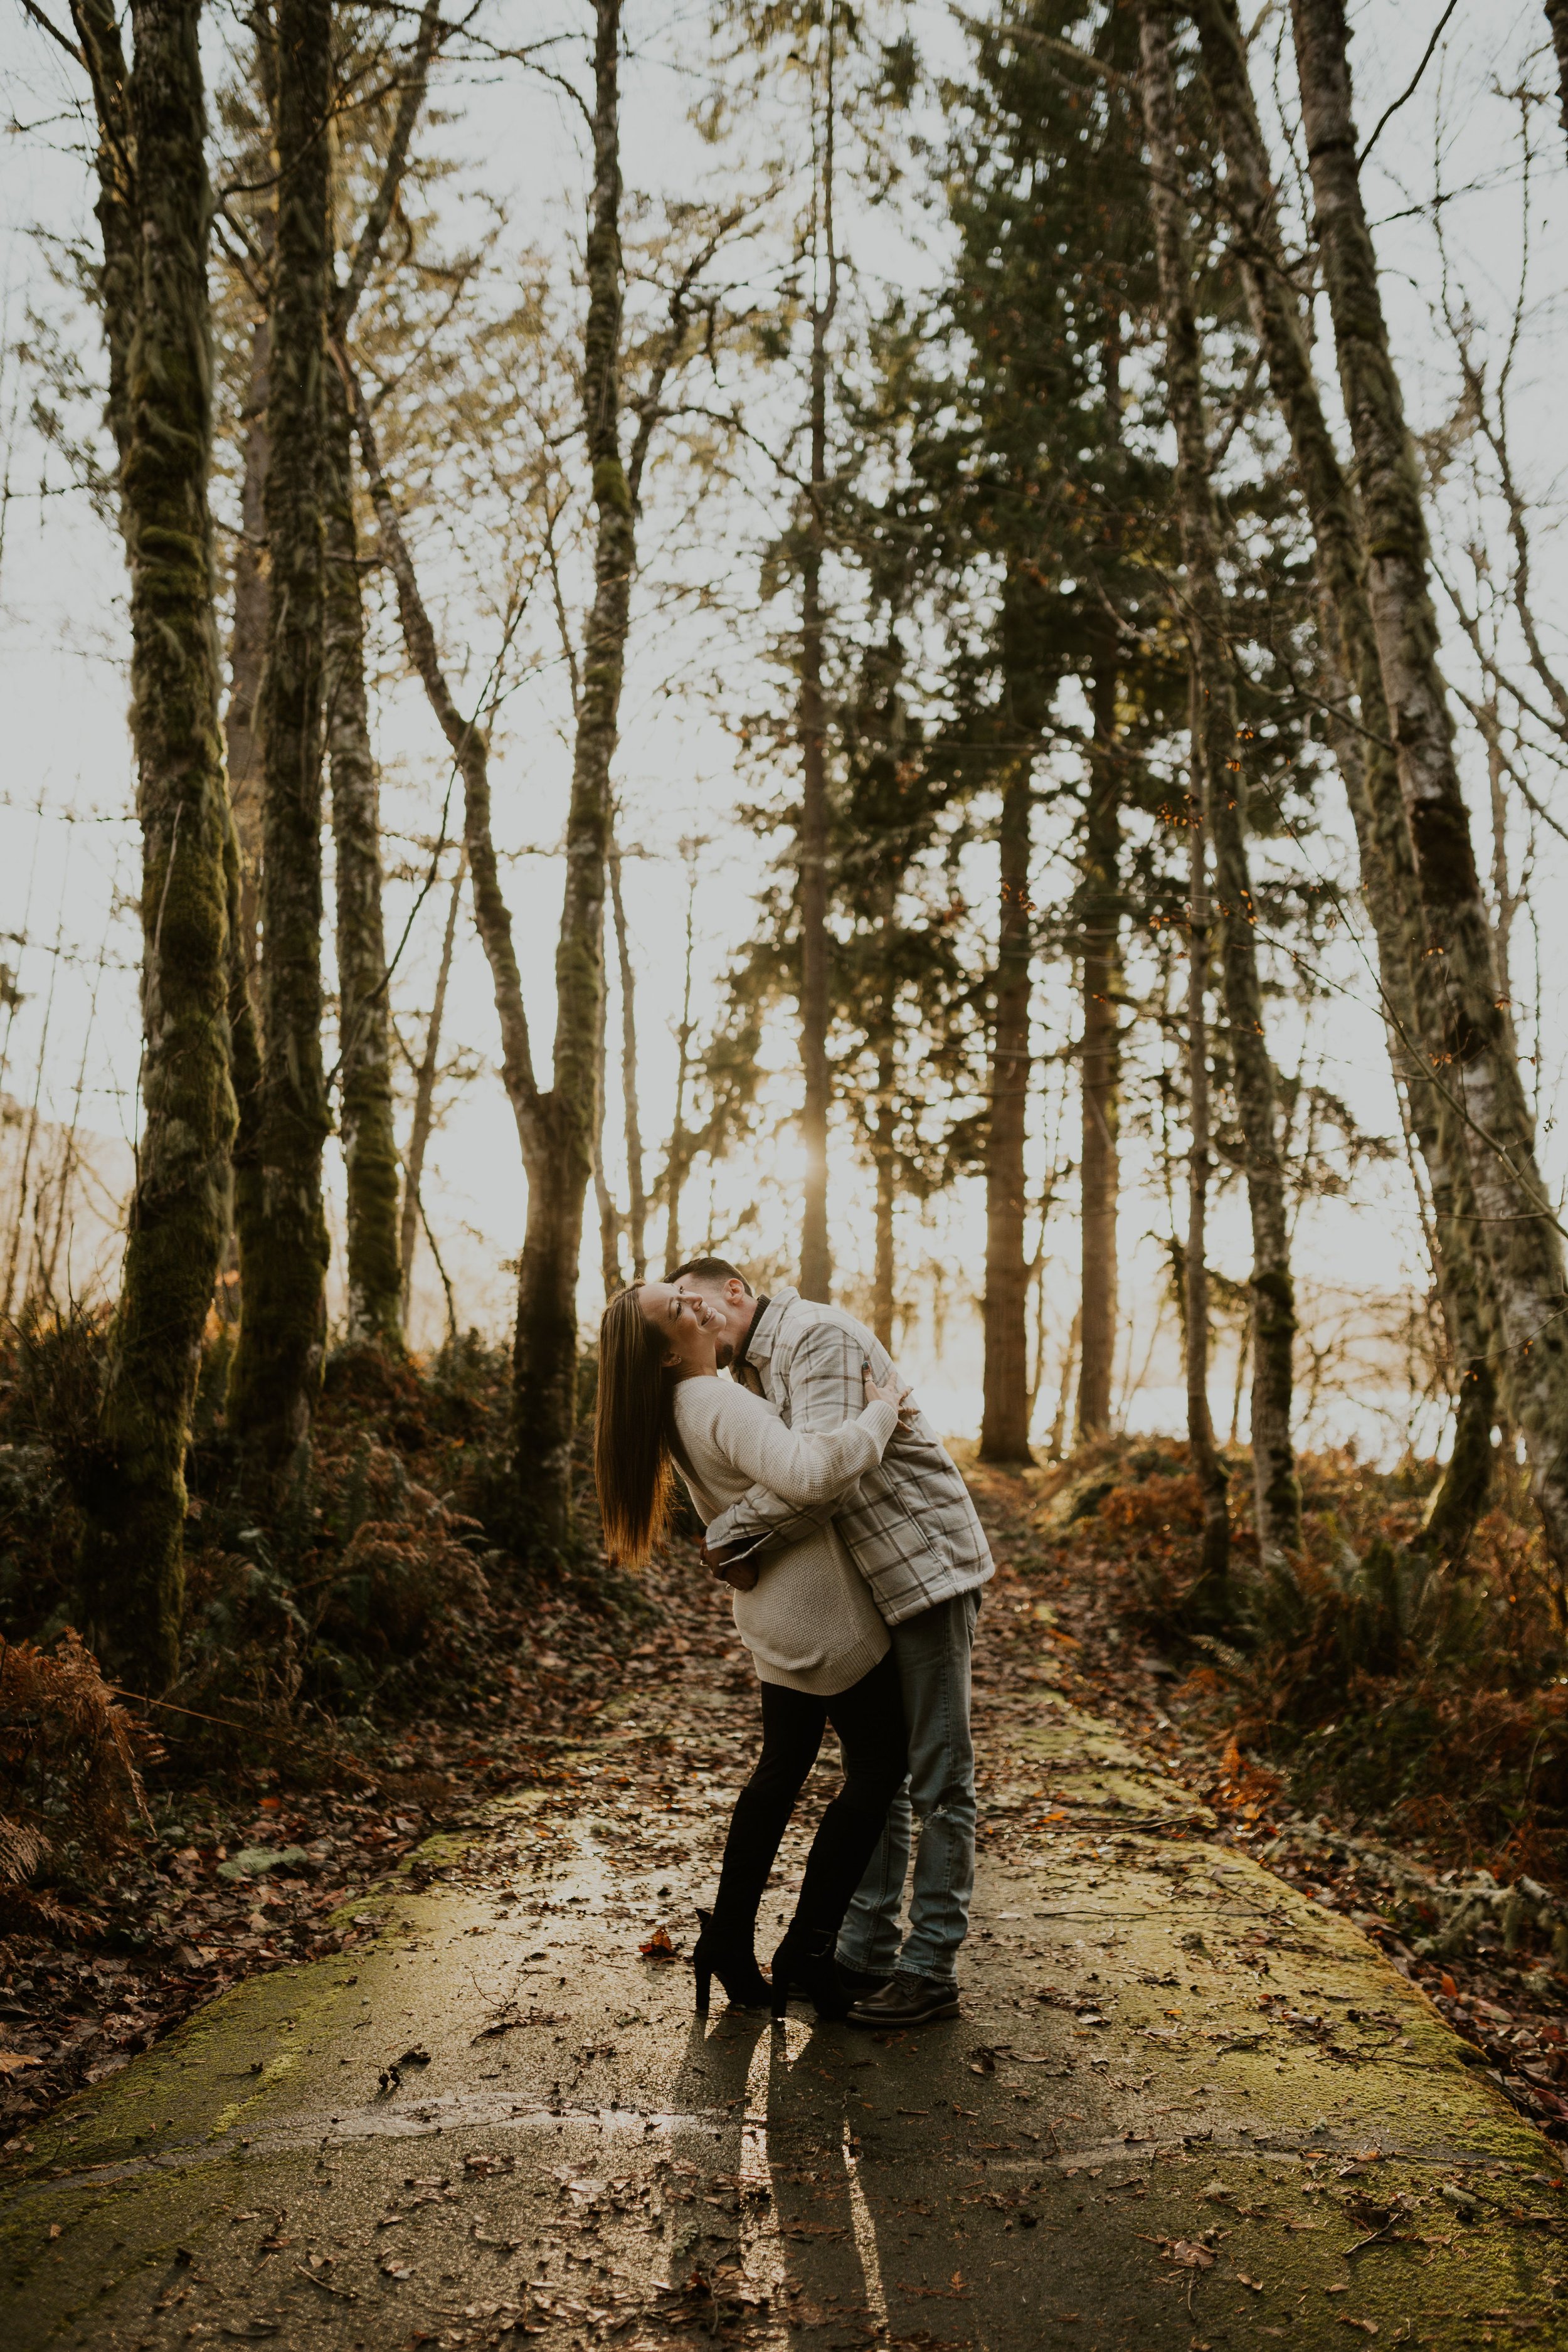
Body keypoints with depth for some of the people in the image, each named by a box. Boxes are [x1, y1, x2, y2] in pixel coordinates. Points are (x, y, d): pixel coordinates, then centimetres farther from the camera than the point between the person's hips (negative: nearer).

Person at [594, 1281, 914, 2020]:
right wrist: (880, 1411, -28)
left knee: (782, 1767, 20)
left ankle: (728, 1941, 27)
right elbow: (810, 1474, -42)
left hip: (774, 1614, 9)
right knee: (878, 1767, 8)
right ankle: (805, 1953, 13)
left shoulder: (687, 1406, 5)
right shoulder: (721, 1405, -26)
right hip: (820, 1614, -9)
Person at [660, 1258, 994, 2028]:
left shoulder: (818, 1337, -18)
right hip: (867, 1585, 10)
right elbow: (780, 1481, 8)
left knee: (938, 1780, -1)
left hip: (927, 1566, -10)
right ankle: (867, 1951, 25)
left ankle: (931, 1971, 7)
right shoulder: (750, 1371, 12)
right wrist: (741, 1542, -13)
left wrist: (726, 1534, -21)